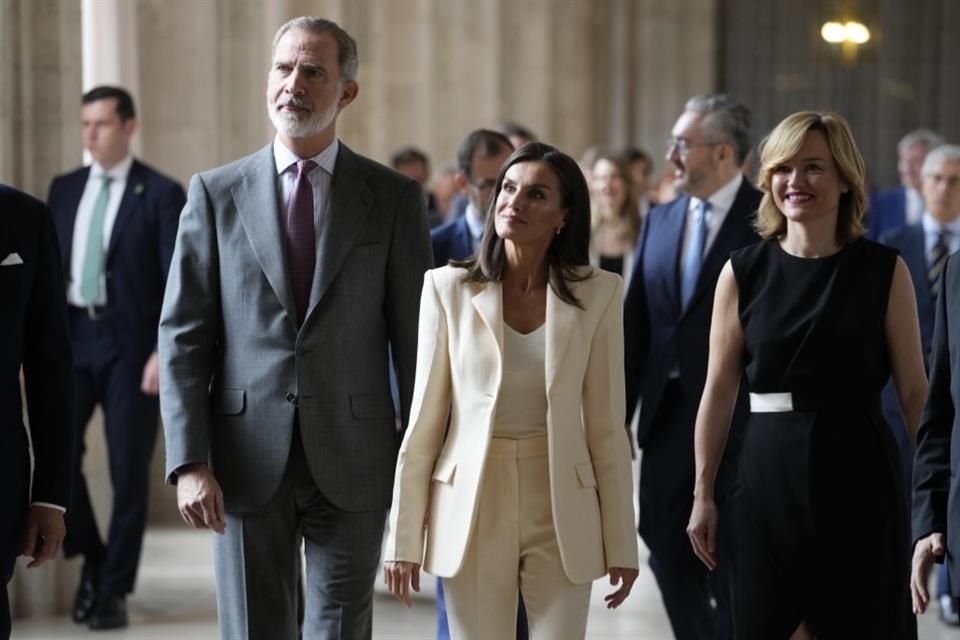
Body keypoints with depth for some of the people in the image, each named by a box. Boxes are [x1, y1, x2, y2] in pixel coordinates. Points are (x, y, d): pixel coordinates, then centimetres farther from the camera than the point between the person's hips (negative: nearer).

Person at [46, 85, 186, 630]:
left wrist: (165, 352, -17)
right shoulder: (65, 189, 11)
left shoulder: (161, 194, -3)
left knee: (129, 469, 0)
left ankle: (114, 590, 10)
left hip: (129, 344, -4)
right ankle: (92, 557, 17)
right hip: (71, 337, 4)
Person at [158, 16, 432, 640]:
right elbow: (183, 335, 1)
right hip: (248, 465, 0)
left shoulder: (394, 198, 3)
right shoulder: (216, 193, 4)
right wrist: (189, 461, -8)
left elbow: (415, 338, 3)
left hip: (353, 465, 0)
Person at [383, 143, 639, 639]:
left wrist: (621, 542, 2)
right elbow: (424, 421, 0)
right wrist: (404, 539, -1)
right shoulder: (448, 288, -2)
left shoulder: (598, 294, -2)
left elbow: (606, 425, 2)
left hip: (561, 514, 0)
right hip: (471, 510, 0)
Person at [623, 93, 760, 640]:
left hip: (737, 419, -6)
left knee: (730, 568, 2)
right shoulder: (661, 220, 10)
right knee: (669, 555, 11)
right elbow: (637, 324, 9)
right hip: (667, 417, 6)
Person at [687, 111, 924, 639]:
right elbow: (719, 391, 5)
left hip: (859, 475, -1)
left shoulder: (884, 270, -1)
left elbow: (914, 392, 0)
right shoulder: (744, 272, 3)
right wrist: (703, 493, 5)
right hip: (769, 474, 1)